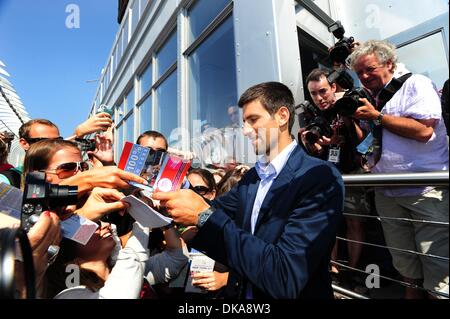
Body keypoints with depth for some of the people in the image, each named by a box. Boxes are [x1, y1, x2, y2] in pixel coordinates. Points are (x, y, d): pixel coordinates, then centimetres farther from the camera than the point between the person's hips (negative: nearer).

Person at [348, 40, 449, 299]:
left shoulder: (415, 84, -2)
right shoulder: (371, 101, 15)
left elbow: (423, 130, -18)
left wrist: (376, 116, -12)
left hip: (425, 190, -5)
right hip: (387, 193, 6)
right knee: (404, 259, 16)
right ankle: (412, 293, 31)